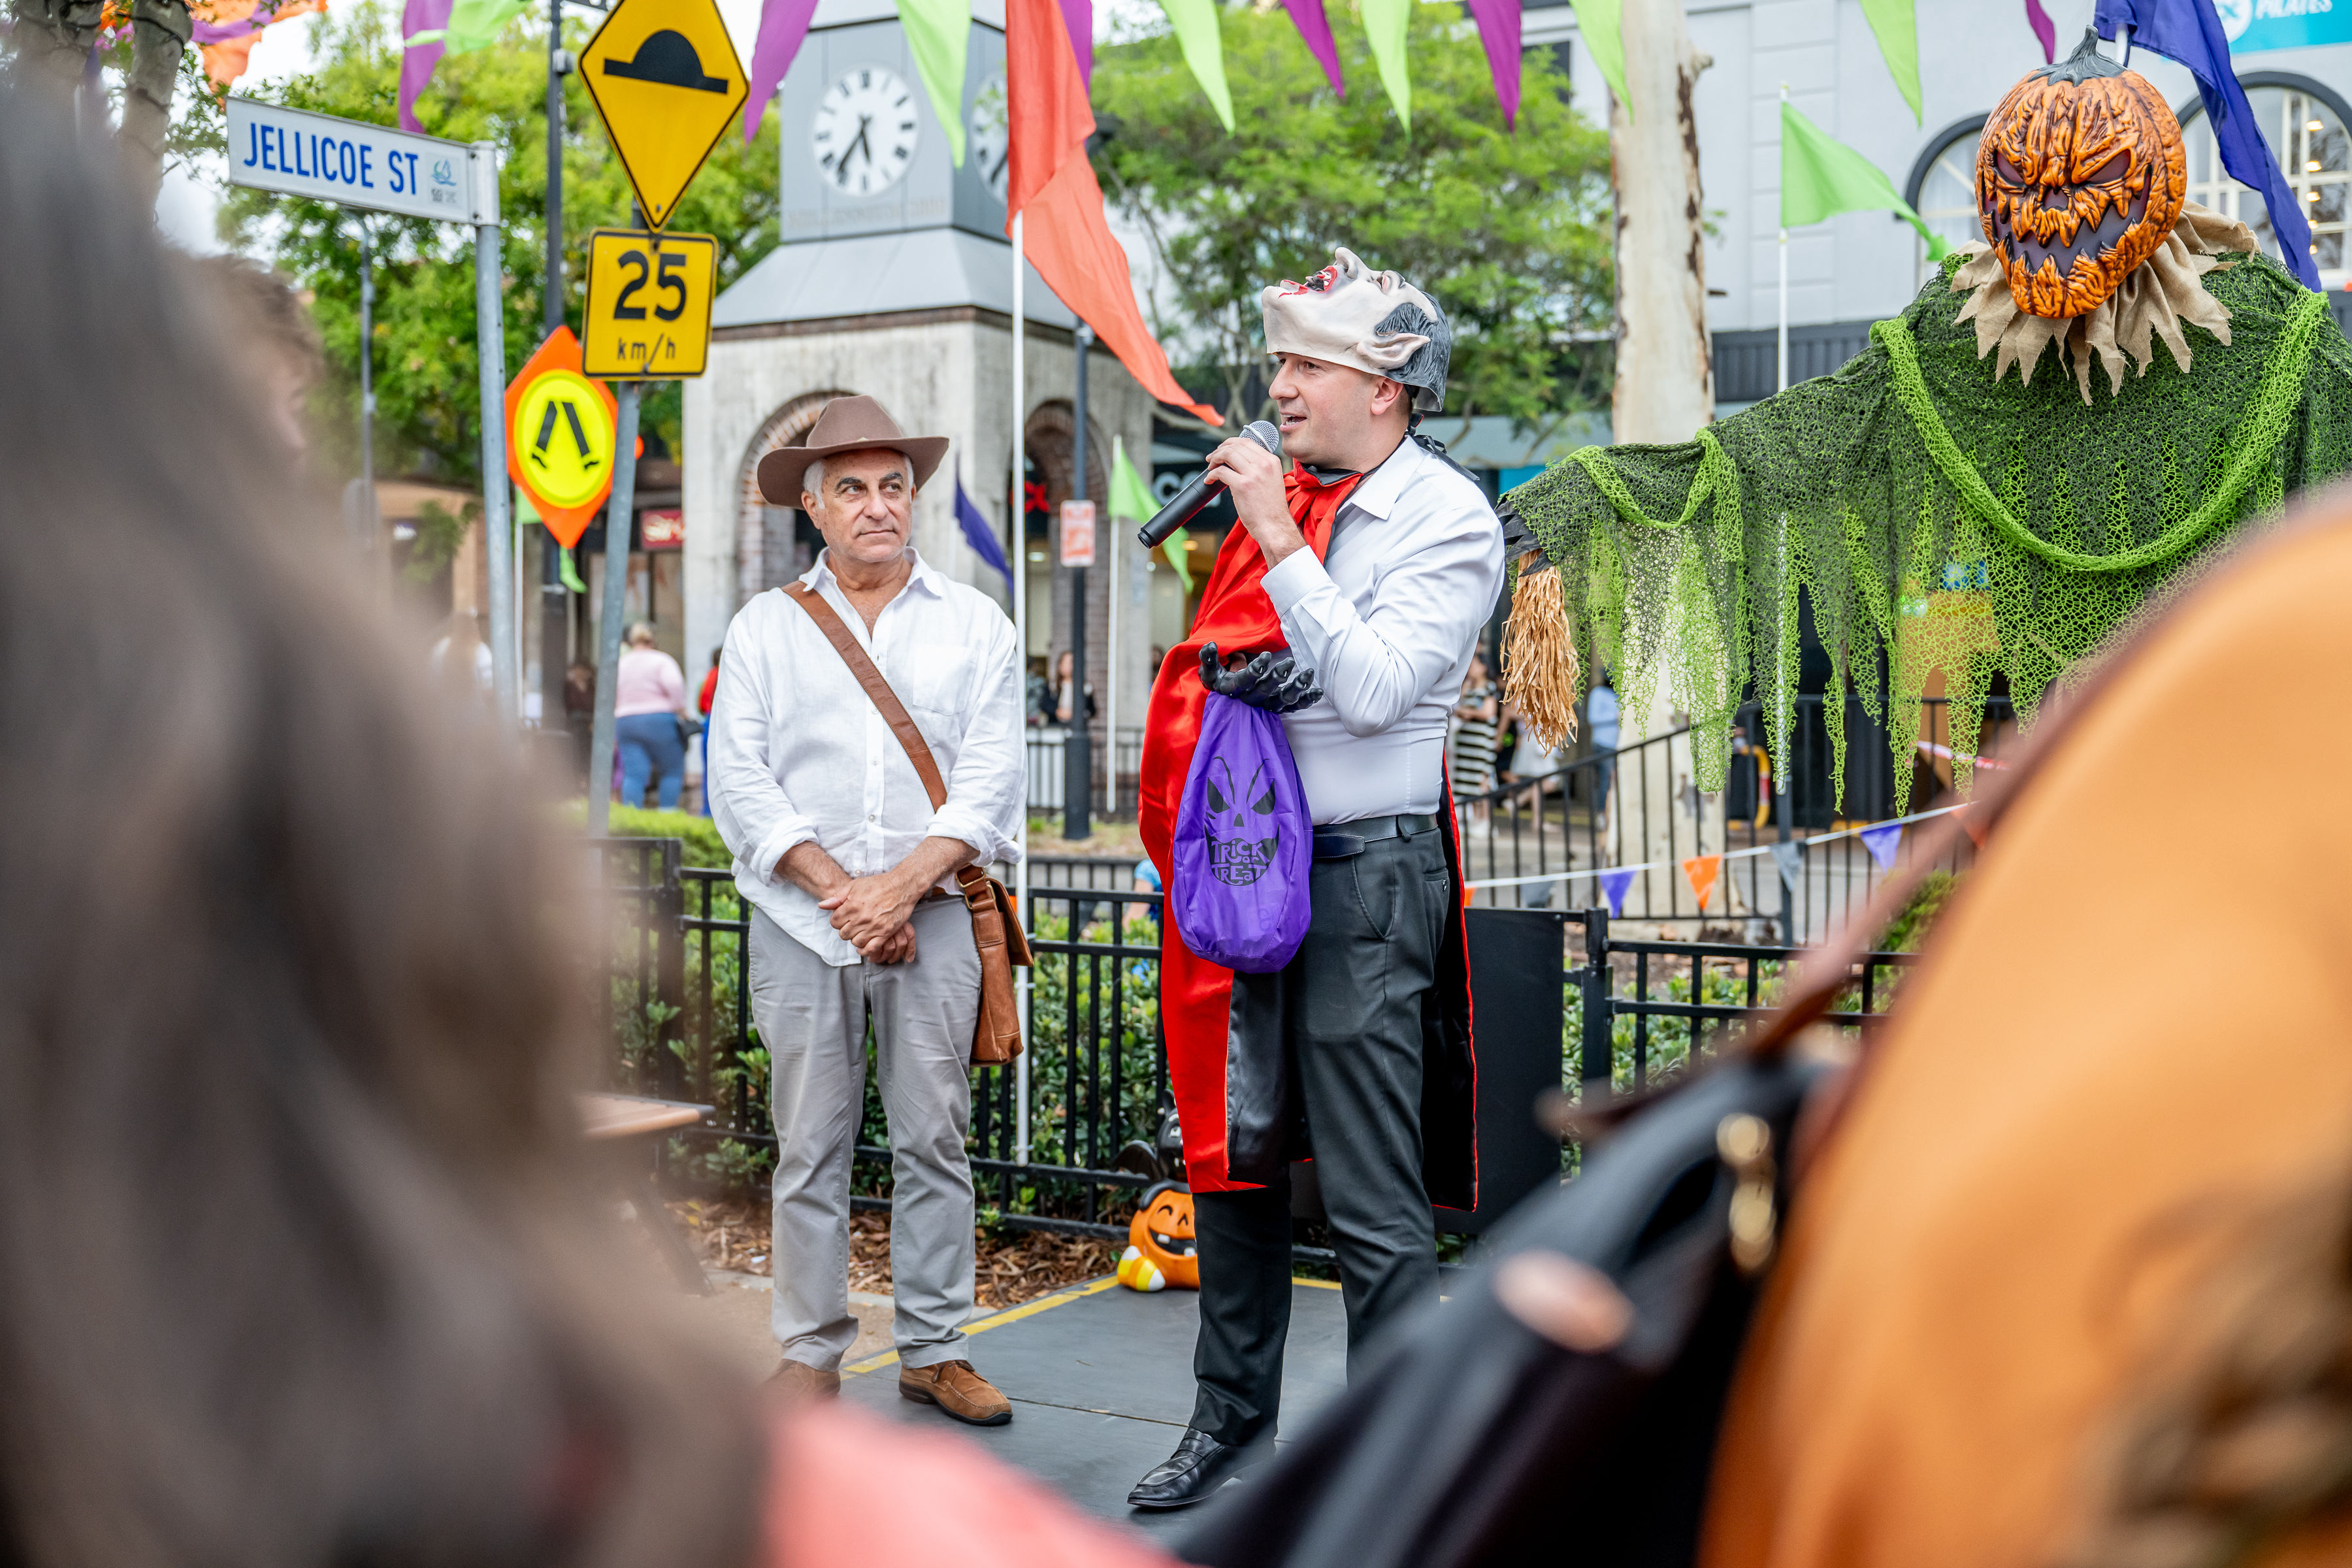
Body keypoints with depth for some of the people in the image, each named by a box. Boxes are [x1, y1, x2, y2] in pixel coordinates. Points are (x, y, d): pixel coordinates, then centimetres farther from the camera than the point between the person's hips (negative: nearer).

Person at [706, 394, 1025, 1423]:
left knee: (933, 1139, 4)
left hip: (934, 919, 0)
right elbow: (739, 779, 0)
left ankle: (935, 1349, 15)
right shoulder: (764, 628, 9)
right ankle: (810, 1354, 15)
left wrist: (901, 884, -13)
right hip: (802, 922, 0)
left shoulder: (975, 625, 9)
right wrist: (837, 889, -11)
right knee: (810, 1147, 4)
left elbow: (990, 780, 0)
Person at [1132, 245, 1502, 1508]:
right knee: (1232, 1156, 15)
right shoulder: (1280, 492, 12)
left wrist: (1279, 544, -21)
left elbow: (1375, 691, -22)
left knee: (1373, 1198, -3)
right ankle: (1231, 1427, 30)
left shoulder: (1450, 520, -8)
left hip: (1367, 872, -7)